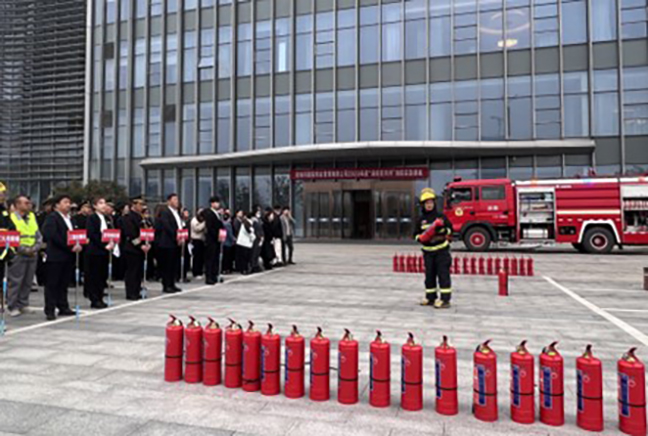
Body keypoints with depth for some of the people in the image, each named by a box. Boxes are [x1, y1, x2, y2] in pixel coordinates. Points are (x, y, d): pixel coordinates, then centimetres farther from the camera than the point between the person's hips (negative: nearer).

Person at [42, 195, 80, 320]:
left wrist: (77, 245, -3)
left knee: (64, 284, 12)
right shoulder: (52, 217, -7)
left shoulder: (70, 219, 17)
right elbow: (53, 236, -17)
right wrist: (70, 247, -18)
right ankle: (50, 310, 4)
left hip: (68, 256, 7)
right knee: (52, 284, 0)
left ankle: (63, 307, 18)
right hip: (55, 256, -7)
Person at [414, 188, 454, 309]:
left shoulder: (441, 216, -1)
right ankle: (430, 298, 21)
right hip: (428, 251, 4)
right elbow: (416, 234, 8)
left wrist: (443, 231, -18)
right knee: (429, 275, 10)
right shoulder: (421, 220, 7)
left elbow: (450, 229, 1)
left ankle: (445, 299, -4)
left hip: (441, 250, -4)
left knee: (443, 274, -6)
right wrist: (421, 238, -12)